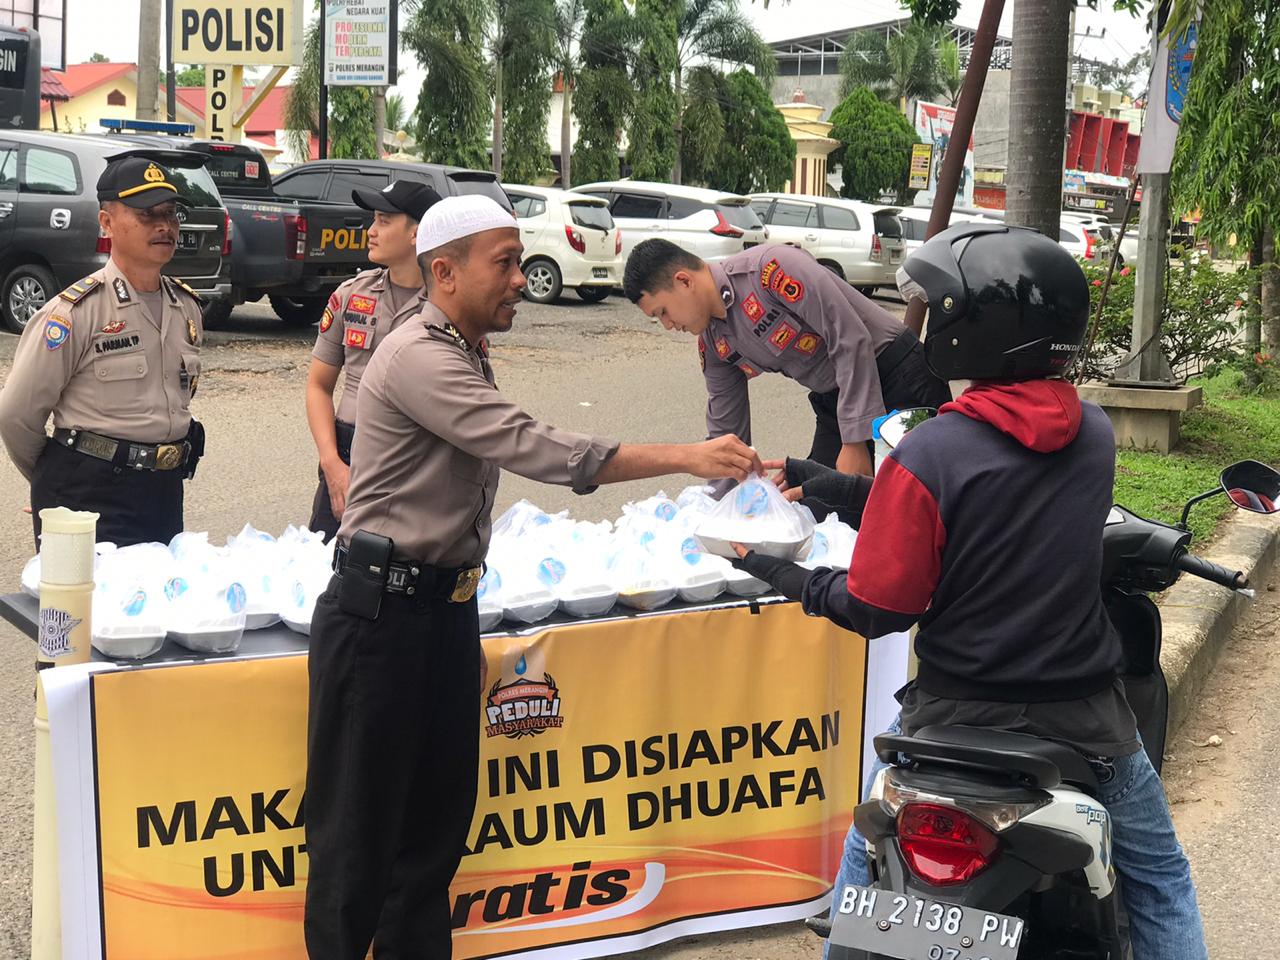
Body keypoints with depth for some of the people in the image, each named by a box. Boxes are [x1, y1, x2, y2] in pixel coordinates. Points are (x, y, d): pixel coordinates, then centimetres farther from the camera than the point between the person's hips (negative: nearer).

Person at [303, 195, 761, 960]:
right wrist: (686, 458, -30)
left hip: (446, 603, 9)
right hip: (381, 609, -9)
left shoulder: (466, 356, 13)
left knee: (438, 812, 13)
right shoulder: (419, 360, -18)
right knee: (362, 820, -1)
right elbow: (533, 448, -28)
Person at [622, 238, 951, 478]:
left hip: (897, 375, -8)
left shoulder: (770, 267, -22)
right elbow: (726, 431, 14)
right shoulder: (711, 344, 4)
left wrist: (855, 442, -24)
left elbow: (852, 340, -24)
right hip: (834, 402, 8)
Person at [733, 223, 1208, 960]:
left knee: (868, 856, 22)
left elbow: (878, 608, -15)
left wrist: (789, 578, 3)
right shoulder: (1095, 434, -4)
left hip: (959, 713, -3)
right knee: (1159, 875, 22)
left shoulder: (930, 453, -21)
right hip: (1087, 719, 3)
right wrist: (846, 491, 7)